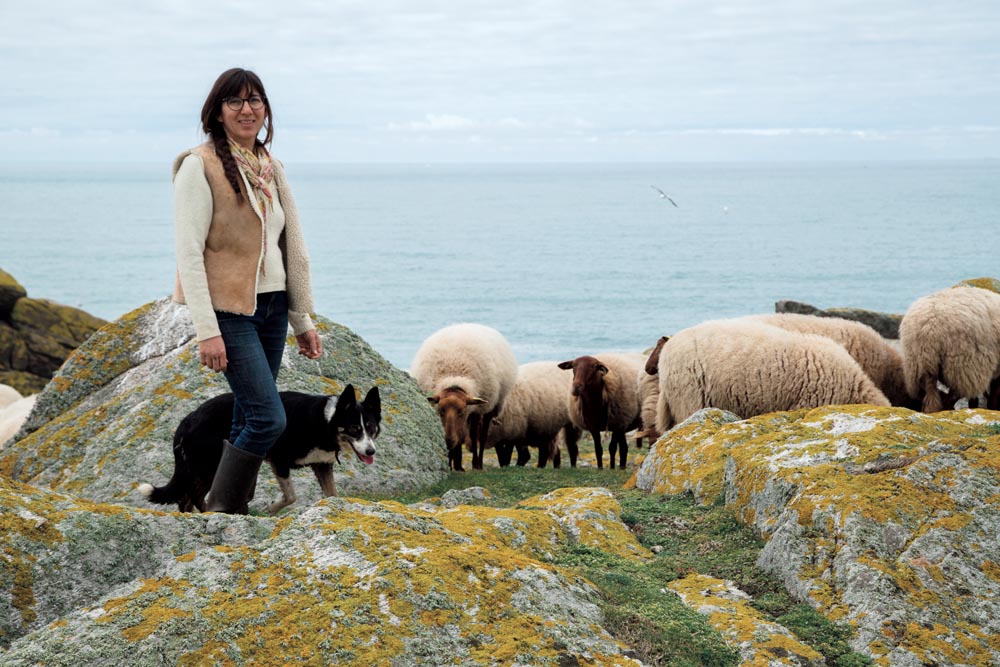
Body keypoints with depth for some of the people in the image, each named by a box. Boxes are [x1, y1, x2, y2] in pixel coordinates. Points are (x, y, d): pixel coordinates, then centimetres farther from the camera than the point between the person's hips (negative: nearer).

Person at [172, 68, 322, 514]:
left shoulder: (271, 169, 12)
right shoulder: (200, 165, -9)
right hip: (229, 309, -7)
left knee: (248, 419, 8)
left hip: (272, 306, 7)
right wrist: (207, 330, -20)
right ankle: (219, 514, -1)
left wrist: (302, 319, 14)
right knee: (268, 418, -13)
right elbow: (189, 252, -14)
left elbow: (294, 248, 16)